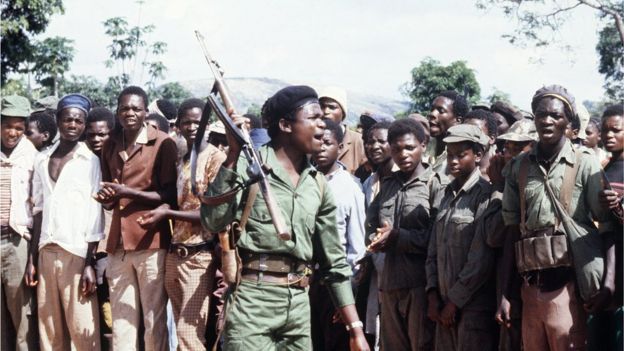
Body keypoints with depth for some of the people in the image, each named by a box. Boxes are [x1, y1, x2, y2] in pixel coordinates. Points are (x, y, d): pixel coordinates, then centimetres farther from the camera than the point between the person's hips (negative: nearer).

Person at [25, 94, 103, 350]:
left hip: (77, 253, -4)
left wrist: (90, 262, -9)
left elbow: (95, 214, -3)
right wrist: (32, 258, 8)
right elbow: (38, 211, 14)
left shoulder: (91, 161, 0)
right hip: (46, 252, 4)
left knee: (82, 330, -6)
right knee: (49, 330, 5)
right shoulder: (42, 159, 12)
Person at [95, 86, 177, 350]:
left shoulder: (163, 144, -3)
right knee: (120, 320, 7)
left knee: (154, 320, 0)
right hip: (118, 243, 5)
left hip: (151, 241, -5)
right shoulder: (110, 146, 15)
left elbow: (170, 196, -6)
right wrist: (106, 198, 4)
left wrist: (129, 192, -14)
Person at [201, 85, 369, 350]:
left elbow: (334, 262, 15)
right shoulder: (248, 165, -4)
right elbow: (214, 222, -18)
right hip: (252, 299, -6)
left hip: (299, 303, 6)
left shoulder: (318, 185, 12)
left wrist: (355, 328, 11)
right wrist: (233, 154, -19)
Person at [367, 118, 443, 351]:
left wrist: (397, 237, -14)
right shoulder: (387, 185, 18)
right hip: (390, 282, 6)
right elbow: (370, 225, 19)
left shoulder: (435, 184, -4)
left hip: (420, 283, -6)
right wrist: (377, 239, -3)